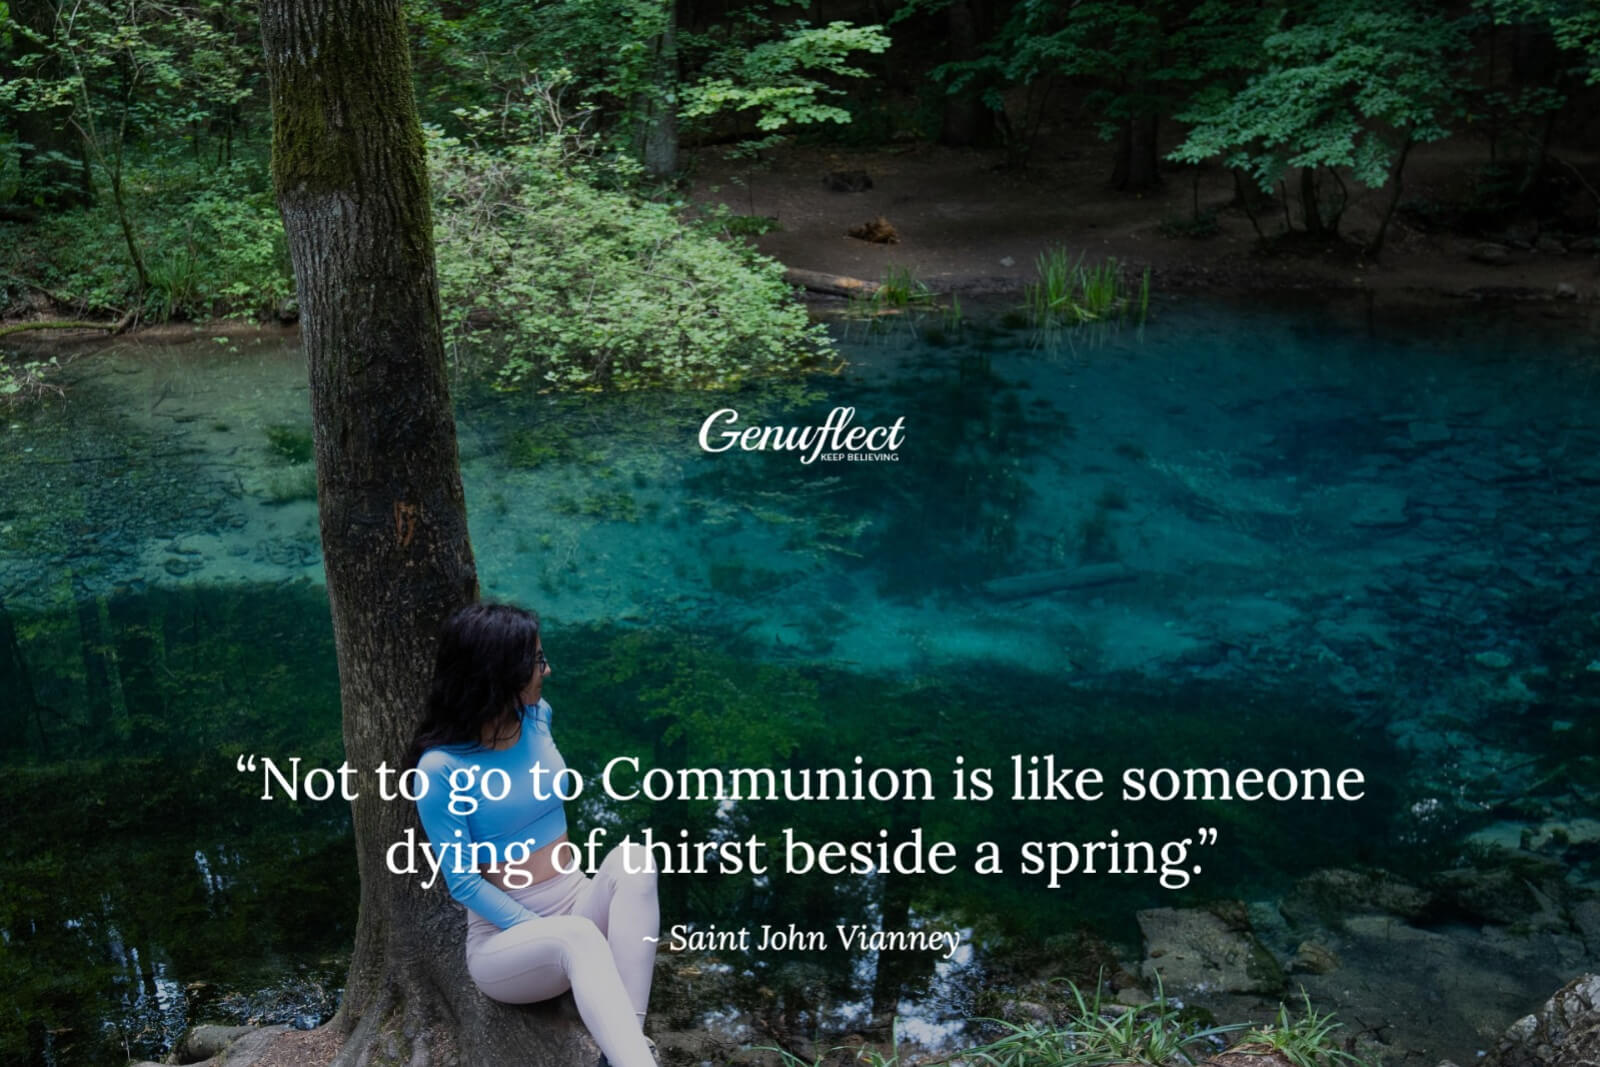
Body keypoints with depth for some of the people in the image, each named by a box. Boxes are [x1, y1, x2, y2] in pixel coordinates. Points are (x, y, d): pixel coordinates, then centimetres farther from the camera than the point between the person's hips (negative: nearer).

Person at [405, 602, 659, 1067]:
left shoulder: (537, 716, 0)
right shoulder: (442, 767, -16)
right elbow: (463, 881, -17)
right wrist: (548, 933, -21)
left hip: (580, 905, 5)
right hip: (506, 936, -5)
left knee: (632, 859, -28)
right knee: (579, 938, -39)